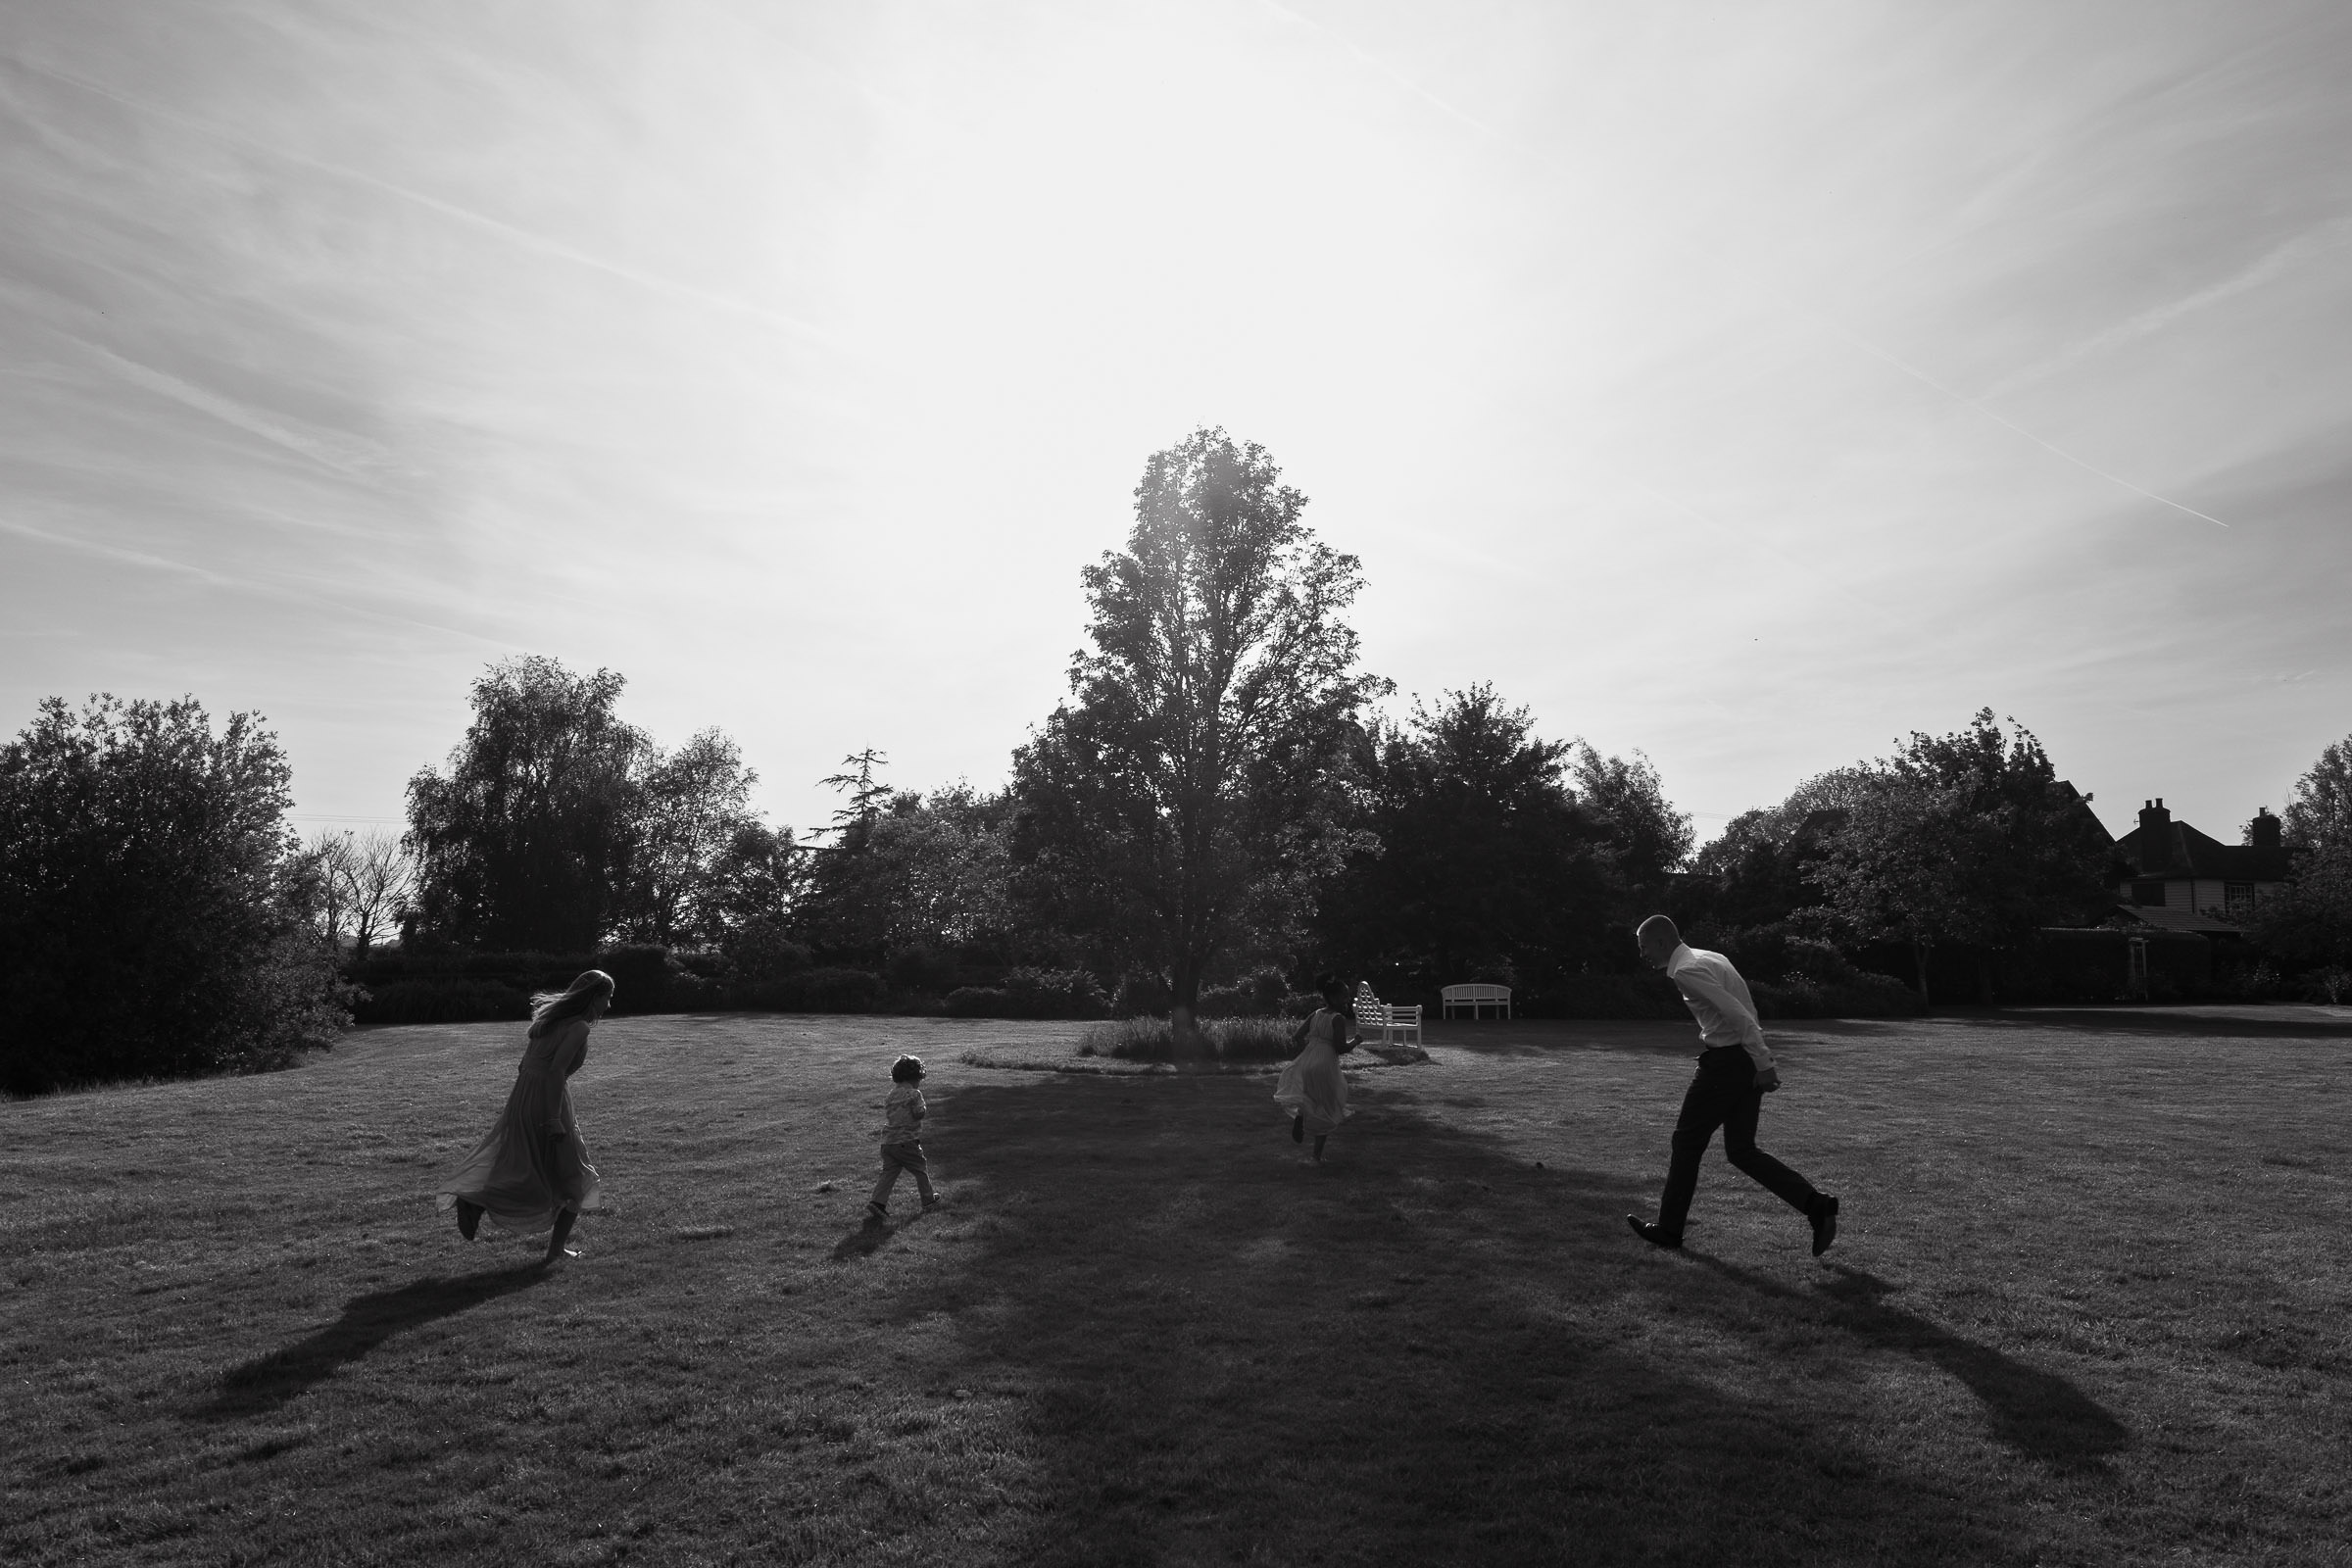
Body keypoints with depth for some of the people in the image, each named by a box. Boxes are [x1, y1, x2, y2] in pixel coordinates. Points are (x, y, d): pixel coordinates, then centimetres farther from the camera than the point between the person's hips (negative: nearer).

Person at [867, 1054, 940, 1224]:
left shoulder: (891, 1094, 14)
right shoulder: (914, 1093, -8)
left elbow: (887, 1114, 18)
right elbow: (918, 1113, -16)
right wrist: (925, 1109, 5)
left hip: (888, 1141, 6)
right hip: (907, 1141, -6)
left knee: (888, 1174, 4)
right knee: (921, 1170, 12)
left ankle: (877, 1205, -12)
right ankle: (929, 1201, 24)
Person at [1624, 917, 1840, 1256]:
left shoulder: (1686, 970, -16)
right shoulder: (1711, 957, 15)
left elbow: (1738, 1014, -23)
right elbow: (1740, 1012, 18)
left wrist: (1763, 1064, -22)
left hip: (1725, 1062, -9)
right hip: (1746, 1060, 9)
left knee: (1687, 1142, 4)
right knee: (1741, 1150, 14)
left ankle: (1668, 1229, 15)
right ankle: (1816, 1206, 3)